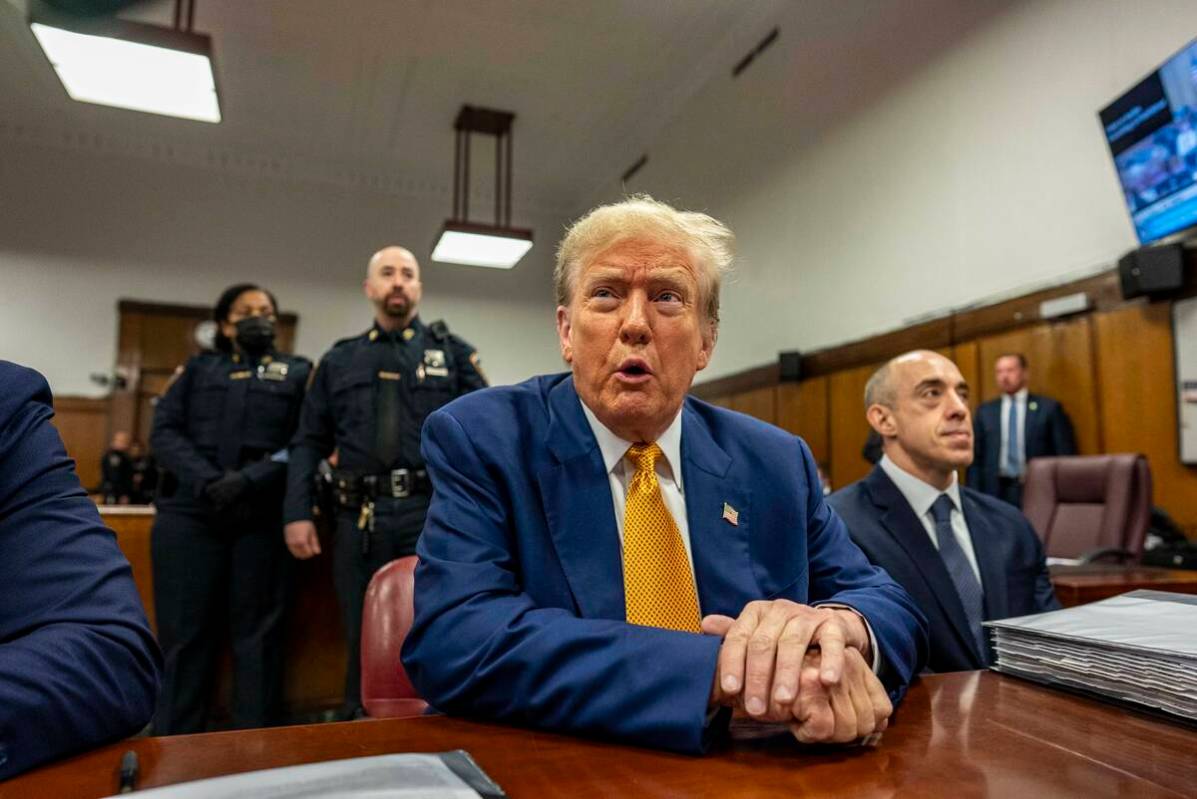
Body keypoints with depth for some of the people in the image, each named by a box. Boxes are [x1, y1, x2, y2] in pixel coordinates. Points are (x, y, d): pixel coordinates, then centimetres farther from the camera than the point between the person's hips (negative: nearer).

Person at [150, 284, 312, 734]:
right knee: (184, 630, 3)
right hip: (189, 513, 2)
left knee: (258, 631, 3)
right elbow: (164, 431, 6)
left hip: (263, 517, -1)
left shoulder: (298, 372, 13)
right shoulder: (199, 369, 19)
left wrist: (250, 480, -15)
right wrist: (206, 480, -11)